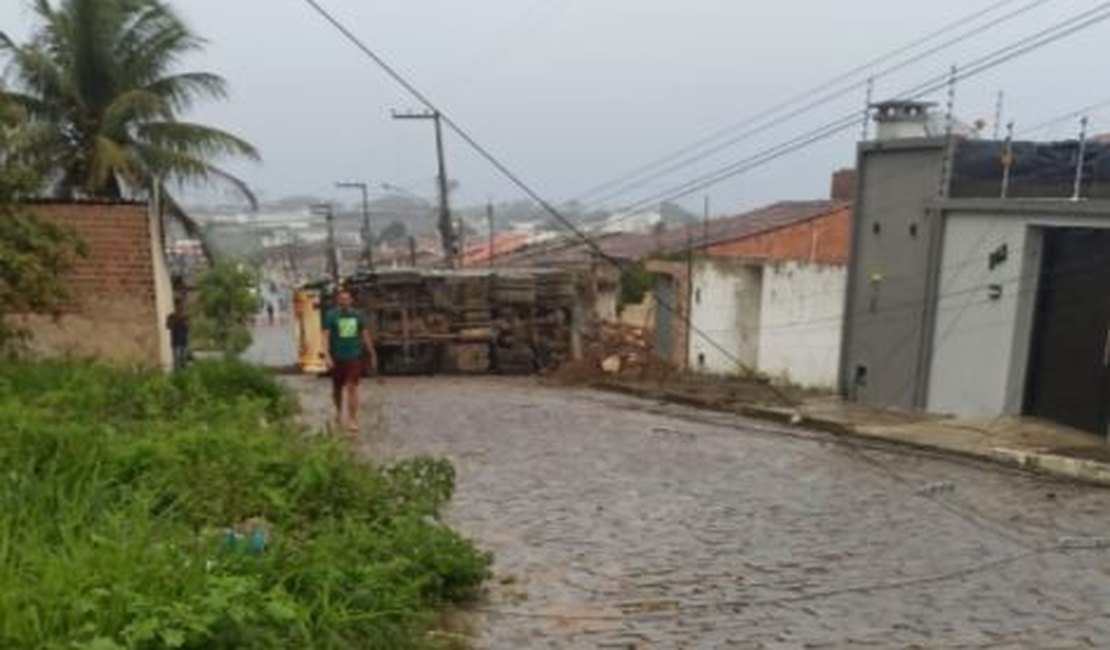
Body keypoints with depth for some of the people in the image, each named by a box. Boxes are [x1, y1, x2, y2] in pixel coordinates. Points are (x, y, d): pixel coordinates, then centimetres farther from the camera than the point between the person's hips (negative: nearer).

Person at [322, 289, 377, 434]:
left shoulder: (358, 315, 2)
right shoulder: (331, 315, -4)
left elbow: (365, 335, 8)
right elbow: (326, 336, -10)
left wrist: (372, 355, 11)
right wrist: (327, 356, -21)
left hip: (354, 356, 0)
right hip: (337, 357, 0)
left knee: (352, 388, -8)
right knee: (337, 388, 14)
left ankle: (352, 420, -6)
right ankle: (339, 411, 39)